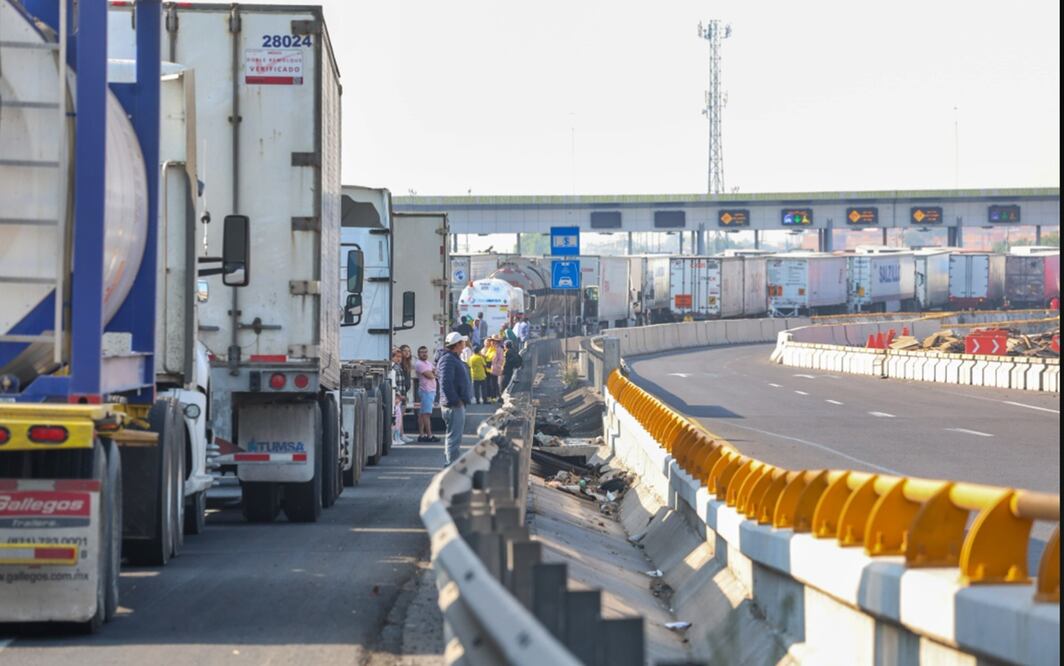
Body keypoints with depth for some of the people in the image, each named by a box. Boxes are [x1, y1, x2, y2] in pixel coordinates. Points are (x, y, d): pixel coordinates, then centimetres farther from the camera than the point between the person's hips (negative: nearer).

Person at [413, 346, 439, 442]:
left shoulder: (428, 363, 20)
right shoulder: (419, 364, -10)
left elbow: (434, 375, 14)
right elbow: (430, 376, -15)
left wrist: (432, 372, -7)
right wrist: (433, 372, 6)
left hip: (431, 391, 9)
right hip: (426, 391, -9)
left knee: (422, 413, 9)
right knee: (426, 413, -10)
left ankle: (421, 434, 10)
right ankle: (429, 435, -13)